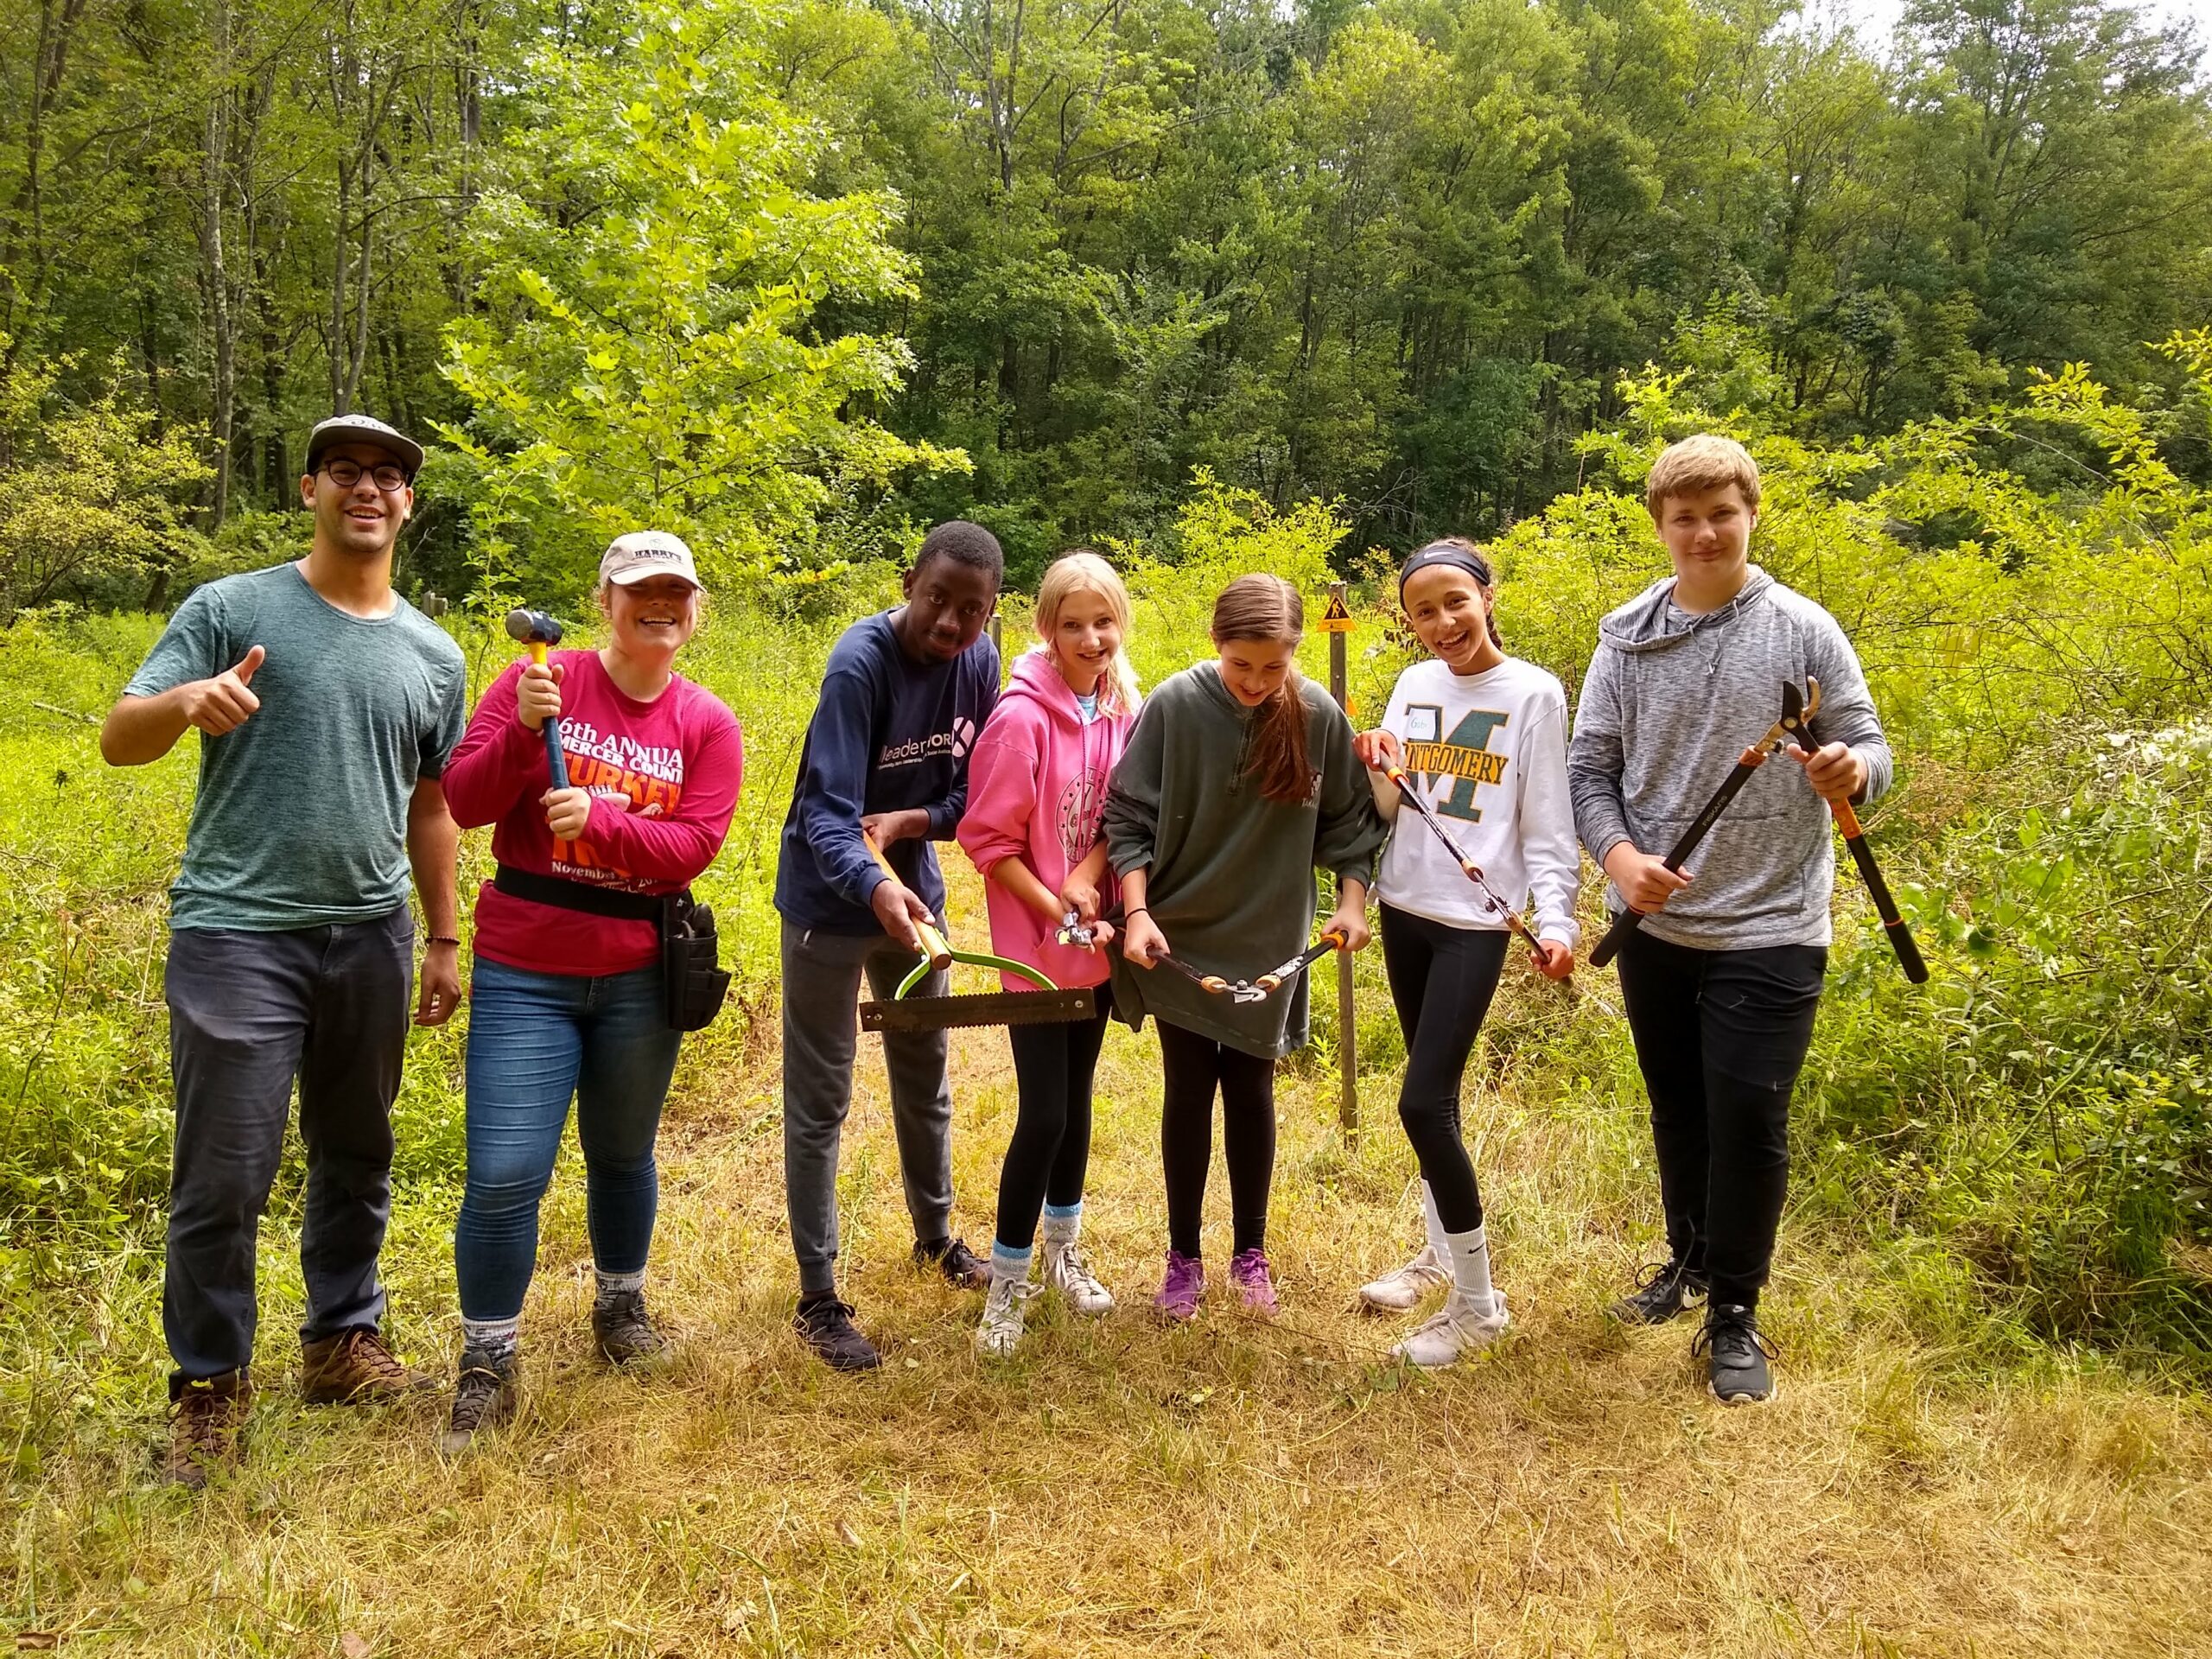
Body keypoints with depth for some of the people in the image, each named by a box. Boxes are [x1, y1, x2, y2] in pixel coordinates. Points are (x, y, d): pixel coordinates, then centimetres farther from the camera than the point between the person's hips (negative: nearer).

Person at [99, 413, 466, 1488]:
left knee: (357, 1158, 15)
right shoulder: (230, 610, -1)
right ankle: (208, 1386, 18)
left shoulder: (433, 655, 10)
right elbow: (118, 740, -5)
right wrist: (189, 699, -27)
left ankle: (343, 1341, 32)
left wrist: (444, 938, 15)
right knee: (223, 1178, -1)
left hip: (369, 936, 4)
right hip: (239, 930, -4)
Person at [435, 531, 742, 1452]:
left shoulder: (708, 723, 1)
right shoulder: (537, 681, -4)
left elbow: (696, 844, -8)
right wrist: (522, 729, -23)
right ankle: (487, 1365, 14)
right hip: (524, 971, -2)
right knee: (505, 1173, -4)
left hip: (639, 977, 2)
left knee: (622, 1157, 18)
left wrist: (598, 820, -23)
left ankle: (620, 1306, 42)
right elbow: (462, 804, -7)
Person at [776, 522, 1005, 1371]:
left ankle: (936, 1235, 42)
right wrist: (874, 888, -50)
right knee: (819, 1102, 1)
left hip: (914, 893, 6)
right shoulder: (860, 662, -25)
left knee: (925, 1076, 21)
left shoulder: (978, 661, -8)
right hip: (830, 903, -6)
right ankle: (818, 1298, 13)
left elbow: (975, 791, -2)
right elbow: (826, 811, -32)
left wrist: (907, 822, -22)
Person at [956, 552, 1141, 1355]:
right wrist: (1055, 913, -17)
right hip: (1037, 944, -6)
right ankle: (1007, 1282, 14)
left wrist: (1089, 877, -14)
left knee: (1077, 1095, 18)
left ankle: (1063, 1249, 36)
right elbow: (989, 840, -15)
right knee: (1044, 1112, -4)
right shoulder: (1022, 717, -18)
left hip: (1099, 939, 6)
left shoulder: (1123, 709, -1)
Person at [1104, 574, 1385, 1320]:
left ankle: (1250, 1252, 28)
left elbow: (1347, 821, 3)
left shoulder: (1319, 716, -9)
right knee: (1189, 1092, 7)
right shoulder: (1174, 704, -15)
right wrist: (1137, 912, -18)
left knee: (1250, 1093, 11)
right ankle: (1183, 1257, 24)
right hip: (1178, 937, -1)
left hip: (1268, 943, 1)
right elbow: (1127, 817, -10)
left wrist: (1352, 901, -6)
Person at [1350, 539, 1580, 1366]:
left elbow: (1547, 825, -8)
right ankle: (1441, 1252, 34)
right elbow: (1391, 810, 10)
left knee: (1423, 1102, -11)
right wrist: (1378, 772, -10)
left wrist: (1555, 920, -20)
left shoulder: (1533, 693, -7)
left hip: (1474, 921, -5)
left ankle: (1478, 1304, 5)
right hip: (1405, 908, 5)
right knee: (1433, 1091, 15)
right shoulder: (1414, 686, 6)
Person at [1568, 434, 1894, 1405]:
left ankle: (1734, 1314, 17)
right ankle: (1690, 1258, 40)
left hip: (1770, 927, -3)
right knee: (1677, 1106, 17)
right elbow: (1590, 768, 2)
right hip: (1654, 921, 3)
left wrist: (1854, 771, -25)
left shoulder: (1803, 631, -5)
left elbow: (1868, 749, -1)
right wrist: (1617, 853, -17)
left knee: (1748, 1120, -2)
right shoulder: (1628, 637, 1)